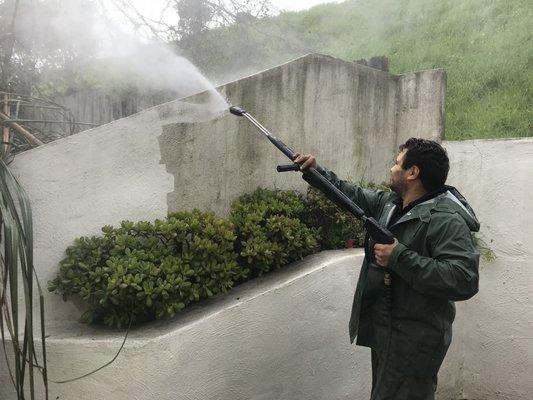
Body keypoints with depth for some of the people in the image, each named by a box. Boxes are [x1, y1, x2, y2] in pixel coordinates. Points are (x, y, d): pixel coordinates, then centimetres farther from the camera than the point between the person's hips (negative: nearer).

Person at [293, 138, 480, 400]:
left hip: (412, 344, -8)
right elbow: (354, 194, 18)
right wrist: (316, 172, 12)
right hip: (382, 330, 8)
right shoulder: (389, 202, 4)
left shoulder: (447, 220, -22)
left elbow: (464, 281, -31)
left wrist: (398, 257, -29)